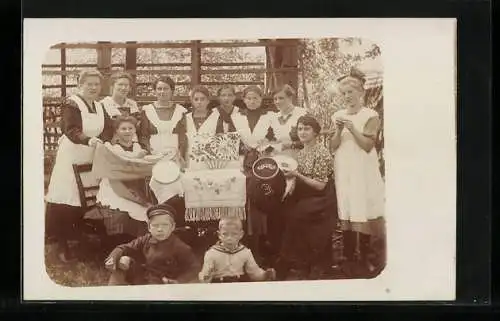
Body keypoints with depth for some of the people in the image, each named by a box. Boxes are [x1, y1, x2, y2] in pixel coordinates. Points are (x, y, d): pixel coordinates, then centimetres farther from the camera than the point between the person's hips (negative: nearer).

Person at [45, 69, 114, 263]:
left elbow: (108, 128, 5)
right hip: (71, 158, -6)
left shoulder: (100, 107, 14)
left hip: (92, 159, 6)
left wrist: (101, 142, -16)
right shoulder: (71, 103, -8)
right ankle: (62, 245, -1)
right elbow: (71, 130, -22)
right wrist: (89, 140, -40)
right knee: (66, 200, -8)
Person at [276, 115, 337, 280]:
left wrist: (297, 175, -23)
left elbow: (320, 185, -17)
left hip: (319, 202, -7)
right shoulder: (301, 153, 9)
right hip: (304, 199, 7)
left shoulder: (321, 153, -14)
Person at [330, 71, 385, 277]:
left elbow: (368, 145, -7)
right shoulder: (338, 116, 10)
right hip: (343, 170, 3)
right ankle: (349, 258, 7)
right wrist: (339, 131, -10)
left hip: (363, 170, -3)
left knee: (363, 213, -6)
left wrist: (352, 129, -17)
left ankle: (364, 259, 2)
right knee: (346, 213, 0)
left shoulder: (370, 116, -1)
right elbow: (333, 146, 7)